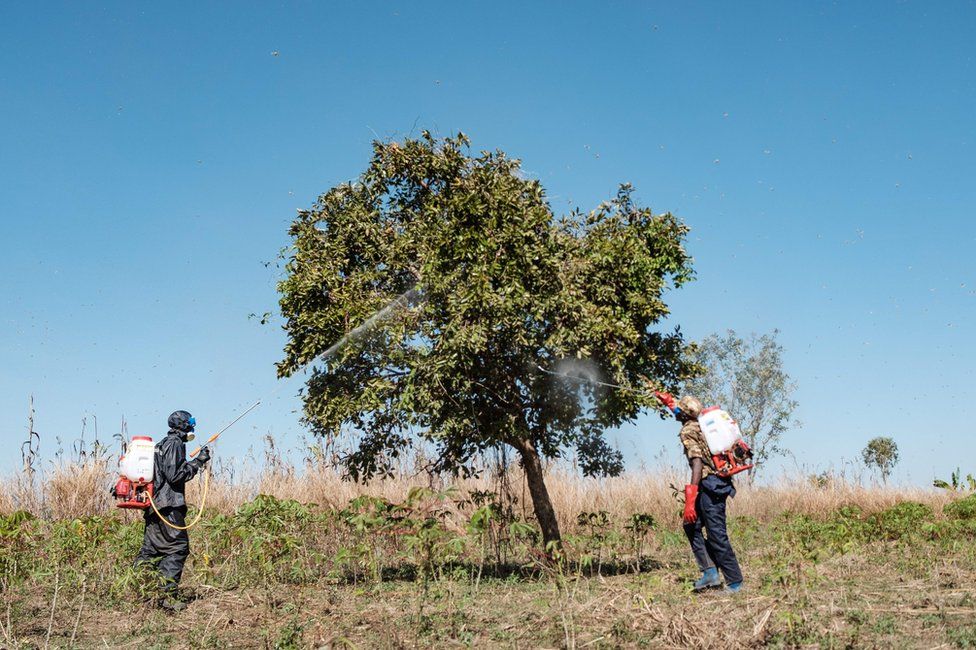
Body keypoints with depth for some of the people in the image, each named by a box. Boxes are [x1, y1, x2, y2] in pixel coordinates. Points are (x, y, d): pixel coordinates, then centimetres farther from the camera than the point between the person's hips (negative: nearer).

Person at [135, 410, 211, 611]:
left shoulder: (163, 444, 21)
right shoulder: (175, 444, -9)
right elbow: (174, 475, -17)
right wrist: (198, 461, -13)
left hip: (154, 504, 10)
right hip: (168, 505, -10)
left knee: (150, 549, 12)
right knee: (177, 548, -9)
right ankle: (167, 595, -12)